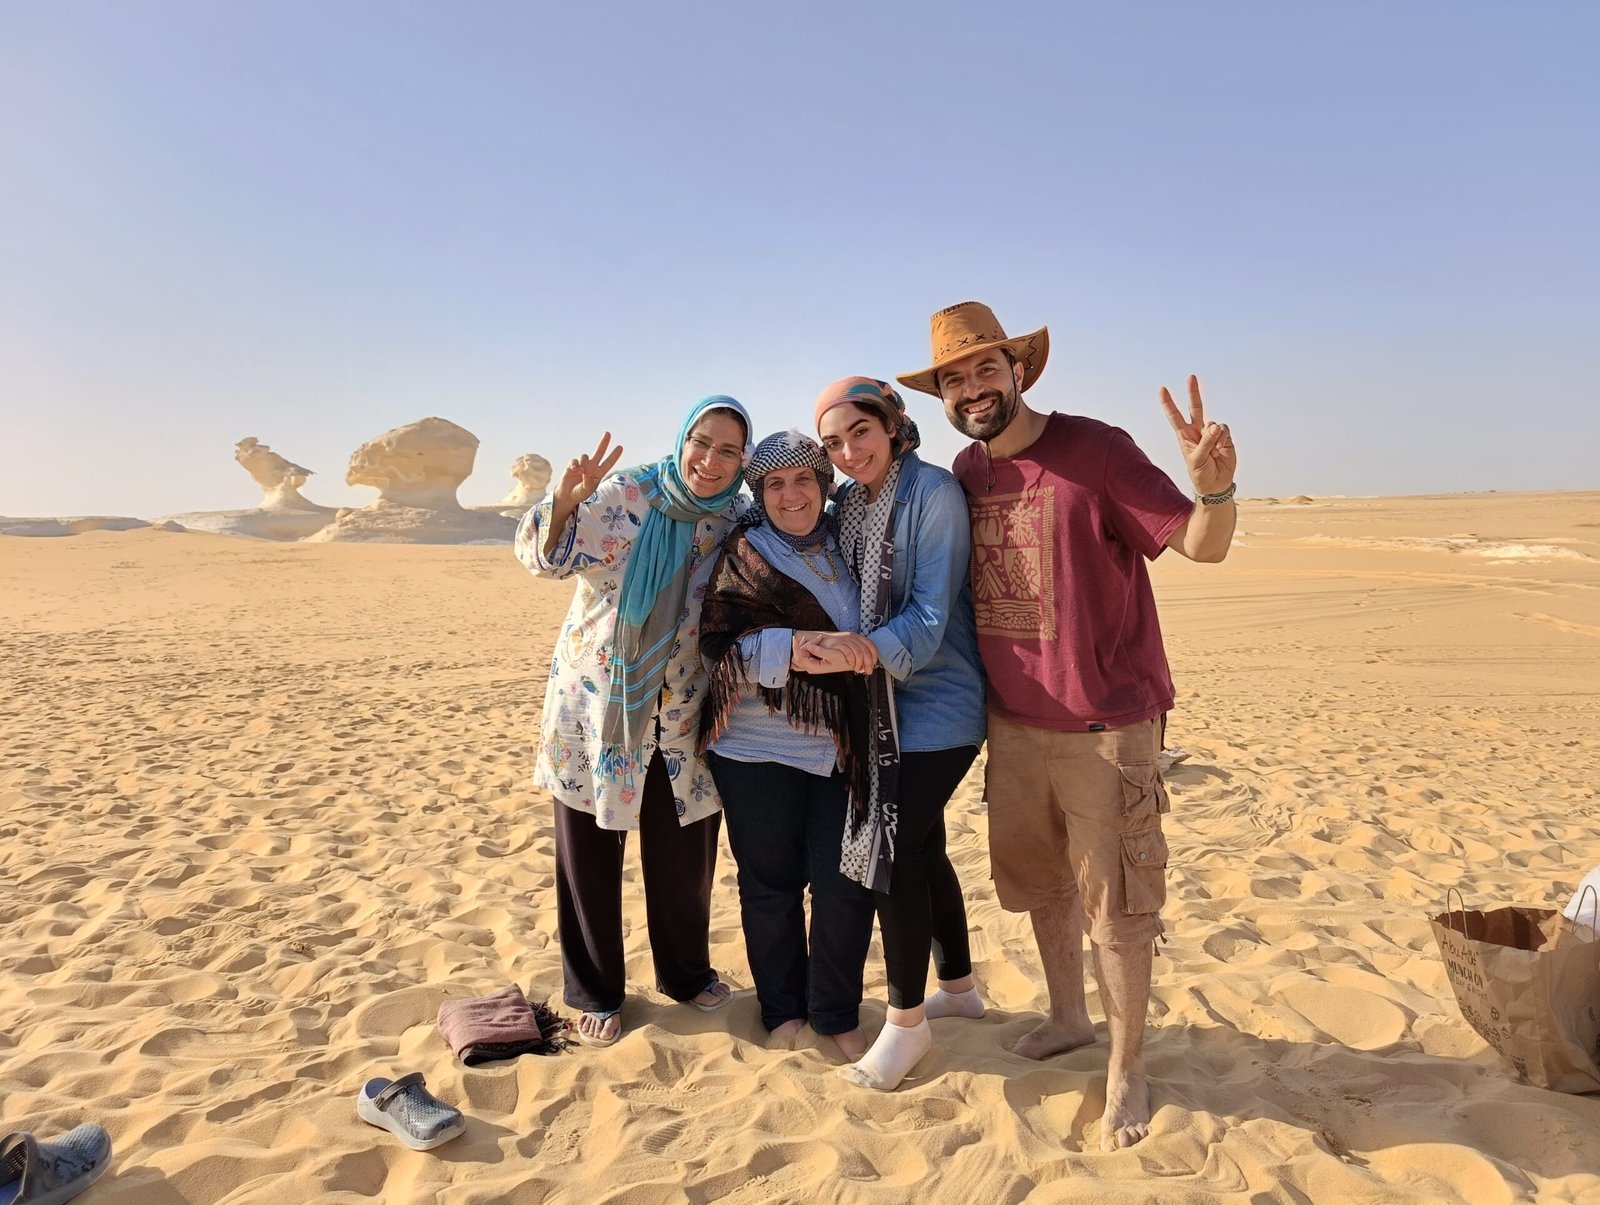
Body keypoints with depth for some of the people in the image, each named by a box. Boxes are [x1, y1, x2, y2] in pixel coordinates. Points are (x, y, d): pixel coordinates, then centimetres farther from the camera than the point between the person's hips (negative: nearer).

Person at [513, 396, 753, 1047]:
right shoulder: (622, 496, -12)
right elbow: (544, 554, -16)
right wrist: (563, 502, -35)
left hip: (682, 717, 3)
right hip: (595, 705, -2)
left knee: (684, 853, 13)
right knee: (590, 853, 9)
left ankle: (686, 971, 38)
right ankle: (596, 992, 28)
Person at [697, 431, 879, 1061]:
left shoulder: (845, 548, 11)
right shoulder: (742, 555, 0)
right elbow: (721, 643, -12)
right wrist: (792, 650, -27)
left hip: (840, 746, 3)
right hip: (759, 749, -2)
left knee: (845, 881, 1)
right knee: (772, 882, 8)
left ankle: (837, 1014, 22)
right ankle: (783, 1009, 30)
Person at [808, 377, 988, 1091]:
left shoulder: (934, 494, -15)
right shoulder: (848, 505, 7)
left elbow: (933, 612, -20)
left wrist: (876, 650, -35)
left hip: (939, 700, -7)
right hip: (883, 702, 8)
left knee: (892, 849, -10)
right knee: (920, 845, 16)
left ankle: (907, 1019, 8)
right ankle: (957, 987, 35)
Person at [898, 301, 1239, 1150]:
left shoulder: (1095, 449, -15)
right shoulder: (964, 472, 3)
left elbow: (1203, 546, -16)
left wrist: (1213, 485, -36)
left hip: (1106, 726, -6)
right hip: (1013, 722, 6)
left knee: (1114, 905, 6)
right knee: (1039, 882, 21)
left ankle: (1126, 1070, 26)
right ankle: (1068, 1018, 43)